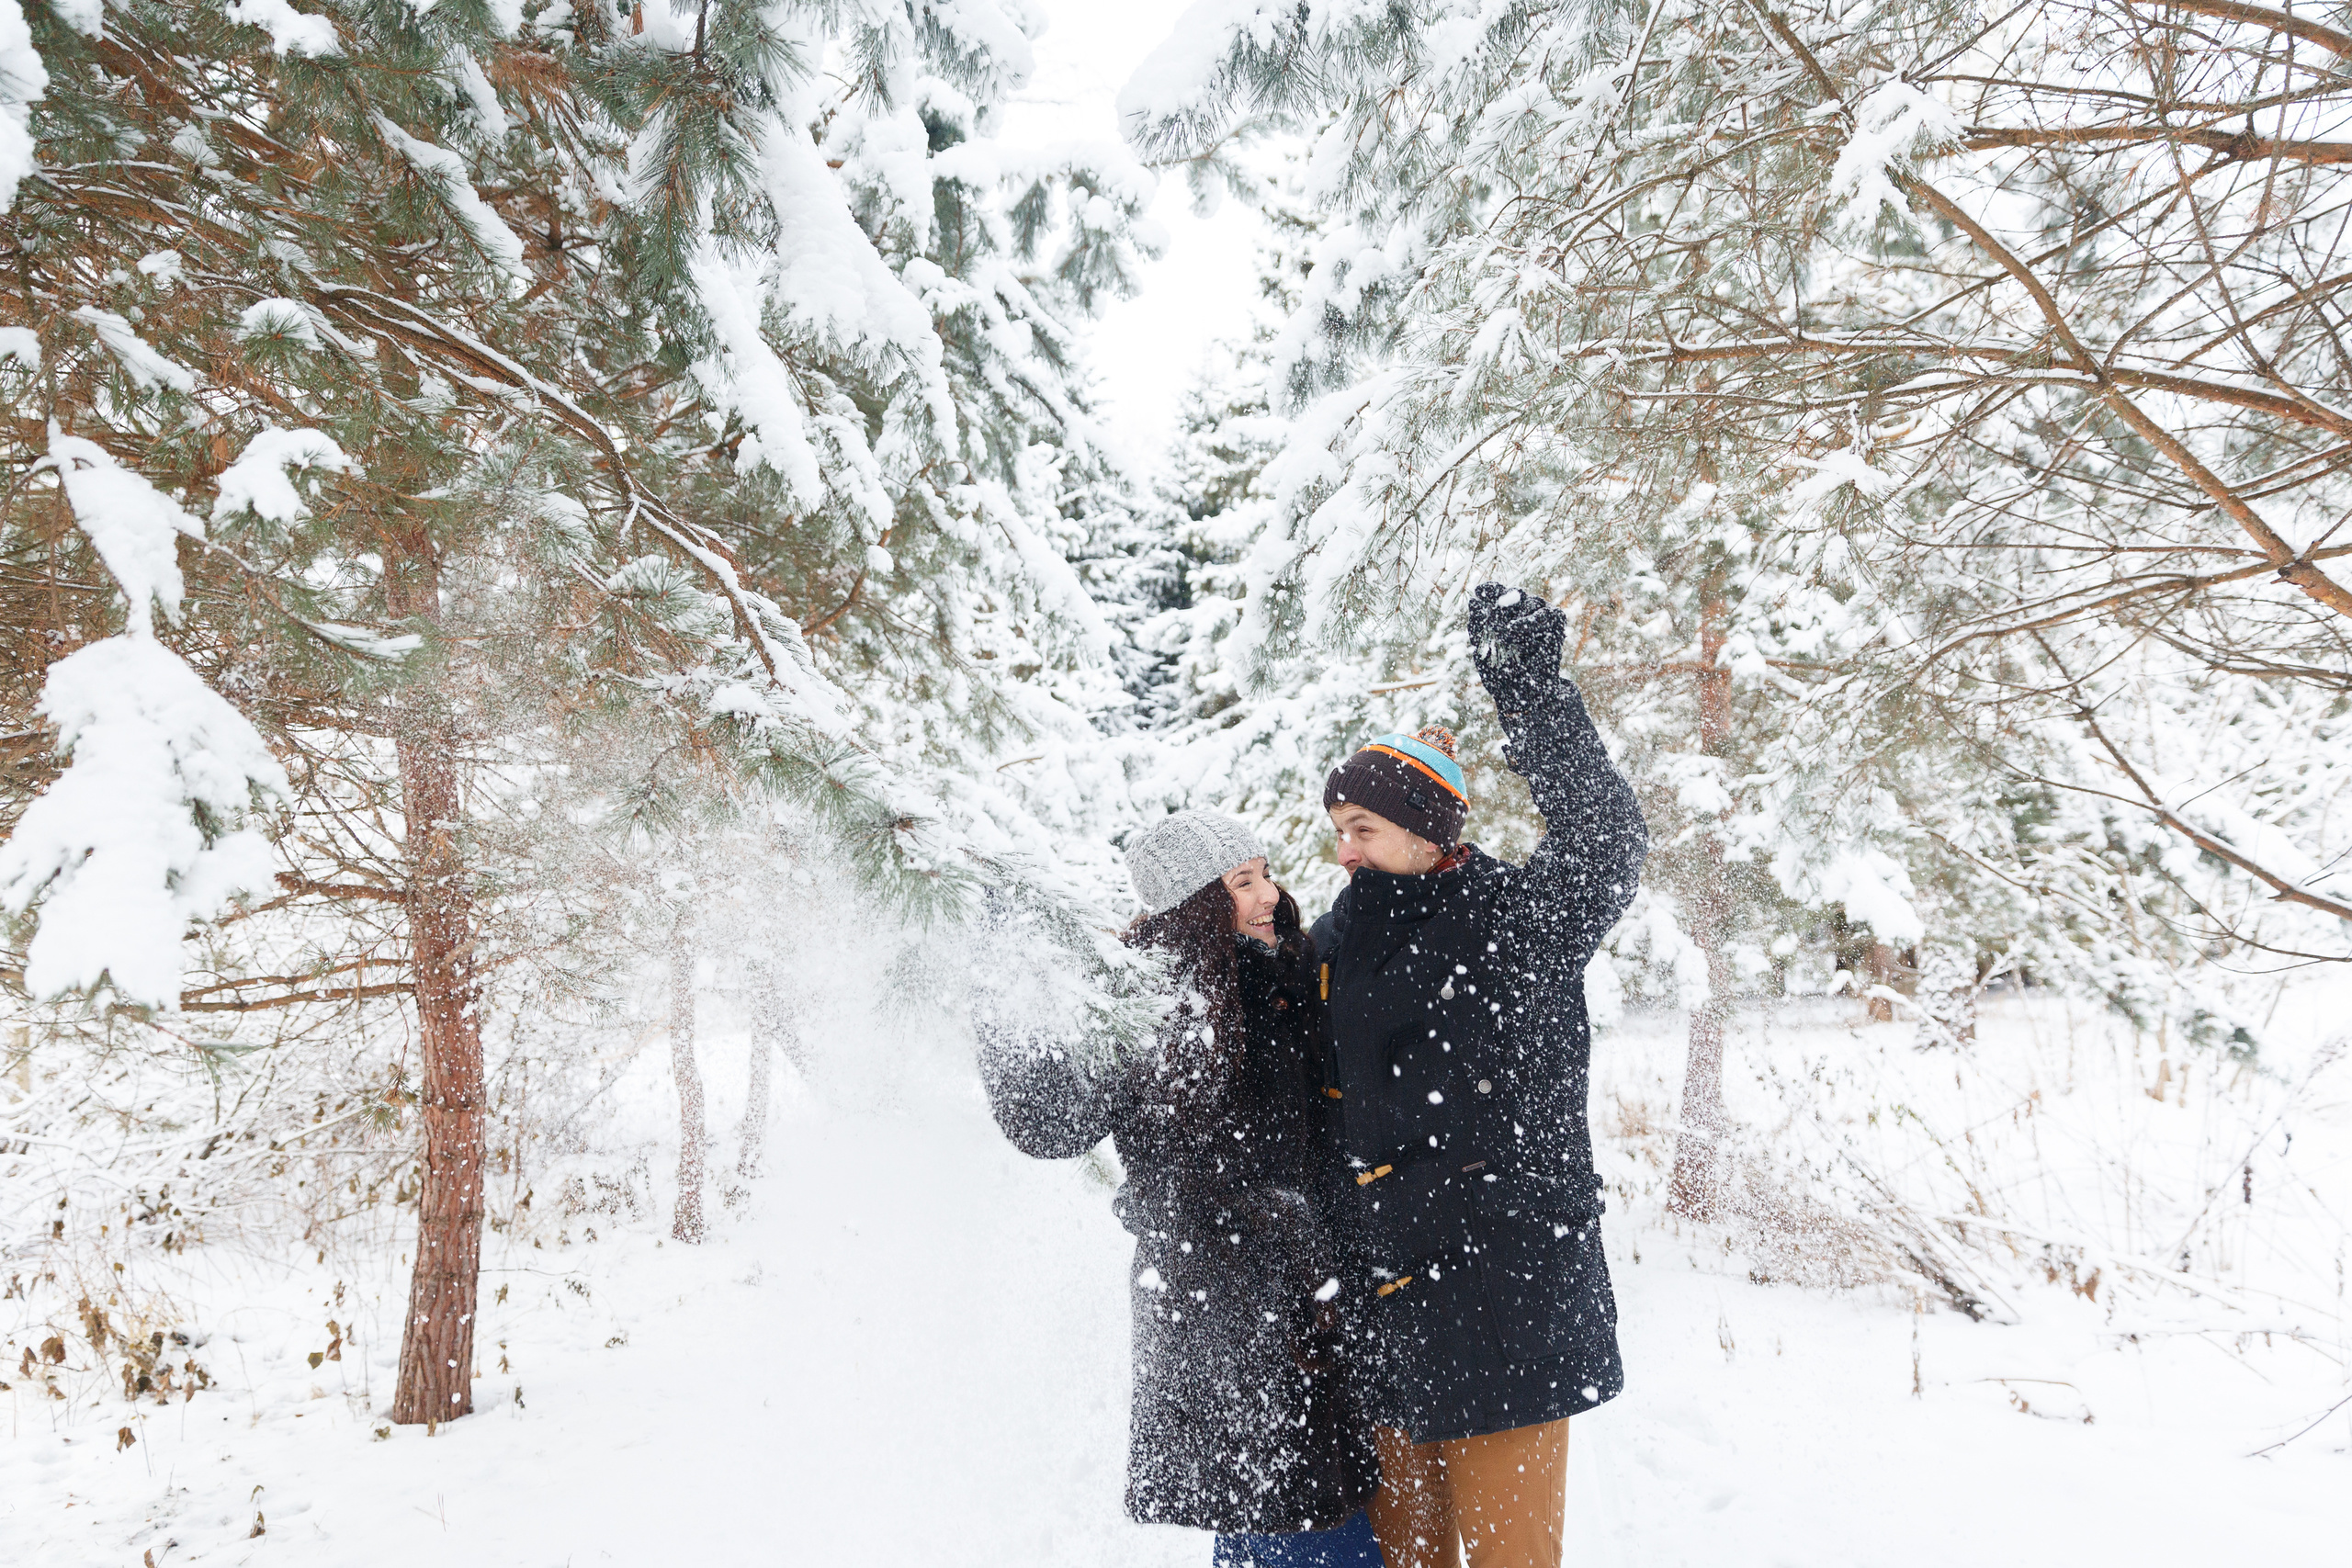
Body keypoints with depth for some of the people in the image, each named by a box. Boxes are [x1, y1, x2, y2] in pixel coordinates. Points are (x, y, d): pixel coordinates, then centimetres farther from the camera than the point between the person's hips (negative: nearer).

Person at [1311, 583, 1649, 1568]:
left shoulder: (1518, 918, -8)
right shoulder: (1337, 947, 10)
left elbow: (1604, 844, -25)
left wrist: (1529, 687, -26)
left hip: (1504, 1292, -6)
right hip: (1385, 1300, 6)